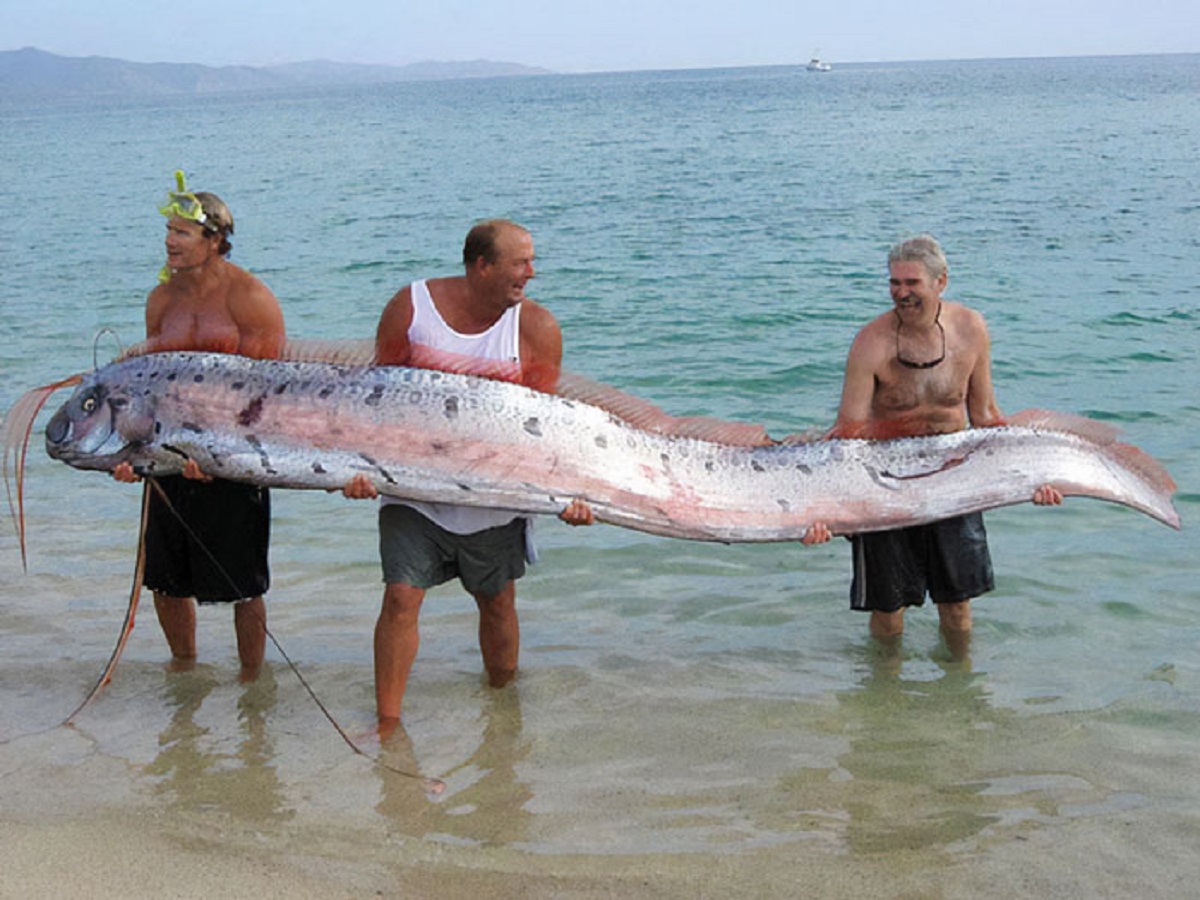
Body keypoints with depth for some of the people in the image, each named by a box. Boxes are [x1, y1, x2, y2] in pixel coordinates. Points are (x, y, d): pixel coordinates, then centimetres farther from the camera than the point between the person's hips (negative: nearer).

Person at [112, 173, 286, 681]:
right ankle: (183, 666, 36)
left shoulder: (249, 298, -10)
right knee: (165, 578, 13)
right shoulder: (162, 299, 9)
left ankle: (251, 679, 22)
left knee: (242, 584, 2)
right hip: (173, 455, 6)